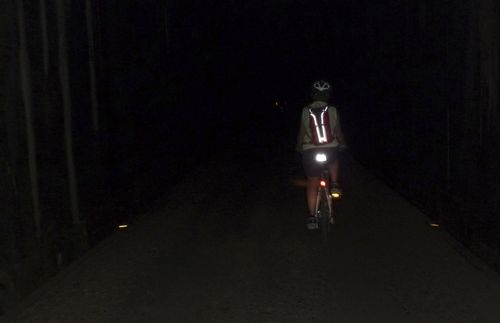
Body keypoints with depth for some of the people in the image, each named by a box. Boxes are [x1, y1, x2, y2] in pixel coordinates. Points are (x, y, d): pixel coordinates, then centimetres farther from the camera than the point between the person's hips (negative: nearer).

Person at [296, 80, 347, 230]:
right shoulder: (333, 111, -1)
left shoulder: (305, 111, -1)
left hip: (310, 151, 0)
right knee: (333, 160, 37)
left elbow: (301, 133, 5)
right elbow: (338, 132, 6)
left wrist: (299, 147, 23)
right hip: (331, 149, 1)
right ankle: (334, 185, 22)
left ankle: (312, 216, 6)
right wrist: (342, 144, 26)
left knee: (312, 184, 8)